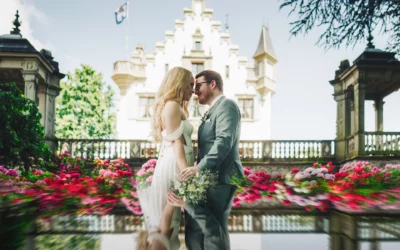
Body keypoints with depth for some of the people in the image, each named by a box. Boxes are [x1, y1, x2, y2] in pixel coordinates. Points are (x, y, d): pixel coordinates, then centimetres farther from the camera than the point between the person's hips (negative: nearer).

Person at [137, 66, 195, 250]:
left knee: (167, 221, 13)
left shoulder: (176, 107, 22)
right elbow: (176, 143, -17)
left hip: (175, 166, 9)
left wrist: (187, 171, 14)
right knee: (166, 224, -6)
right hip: (174, 166, -9)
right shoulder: (172, 106, -8)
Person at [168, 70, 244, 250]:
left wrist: (199, 168, -28)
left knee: (212, 230, -3)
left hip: (219, 178, -9)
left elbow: (224, 141, -21)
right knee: (195, 231, 10)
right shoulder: (212, 111, 23)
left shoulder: (226, 105, -7)